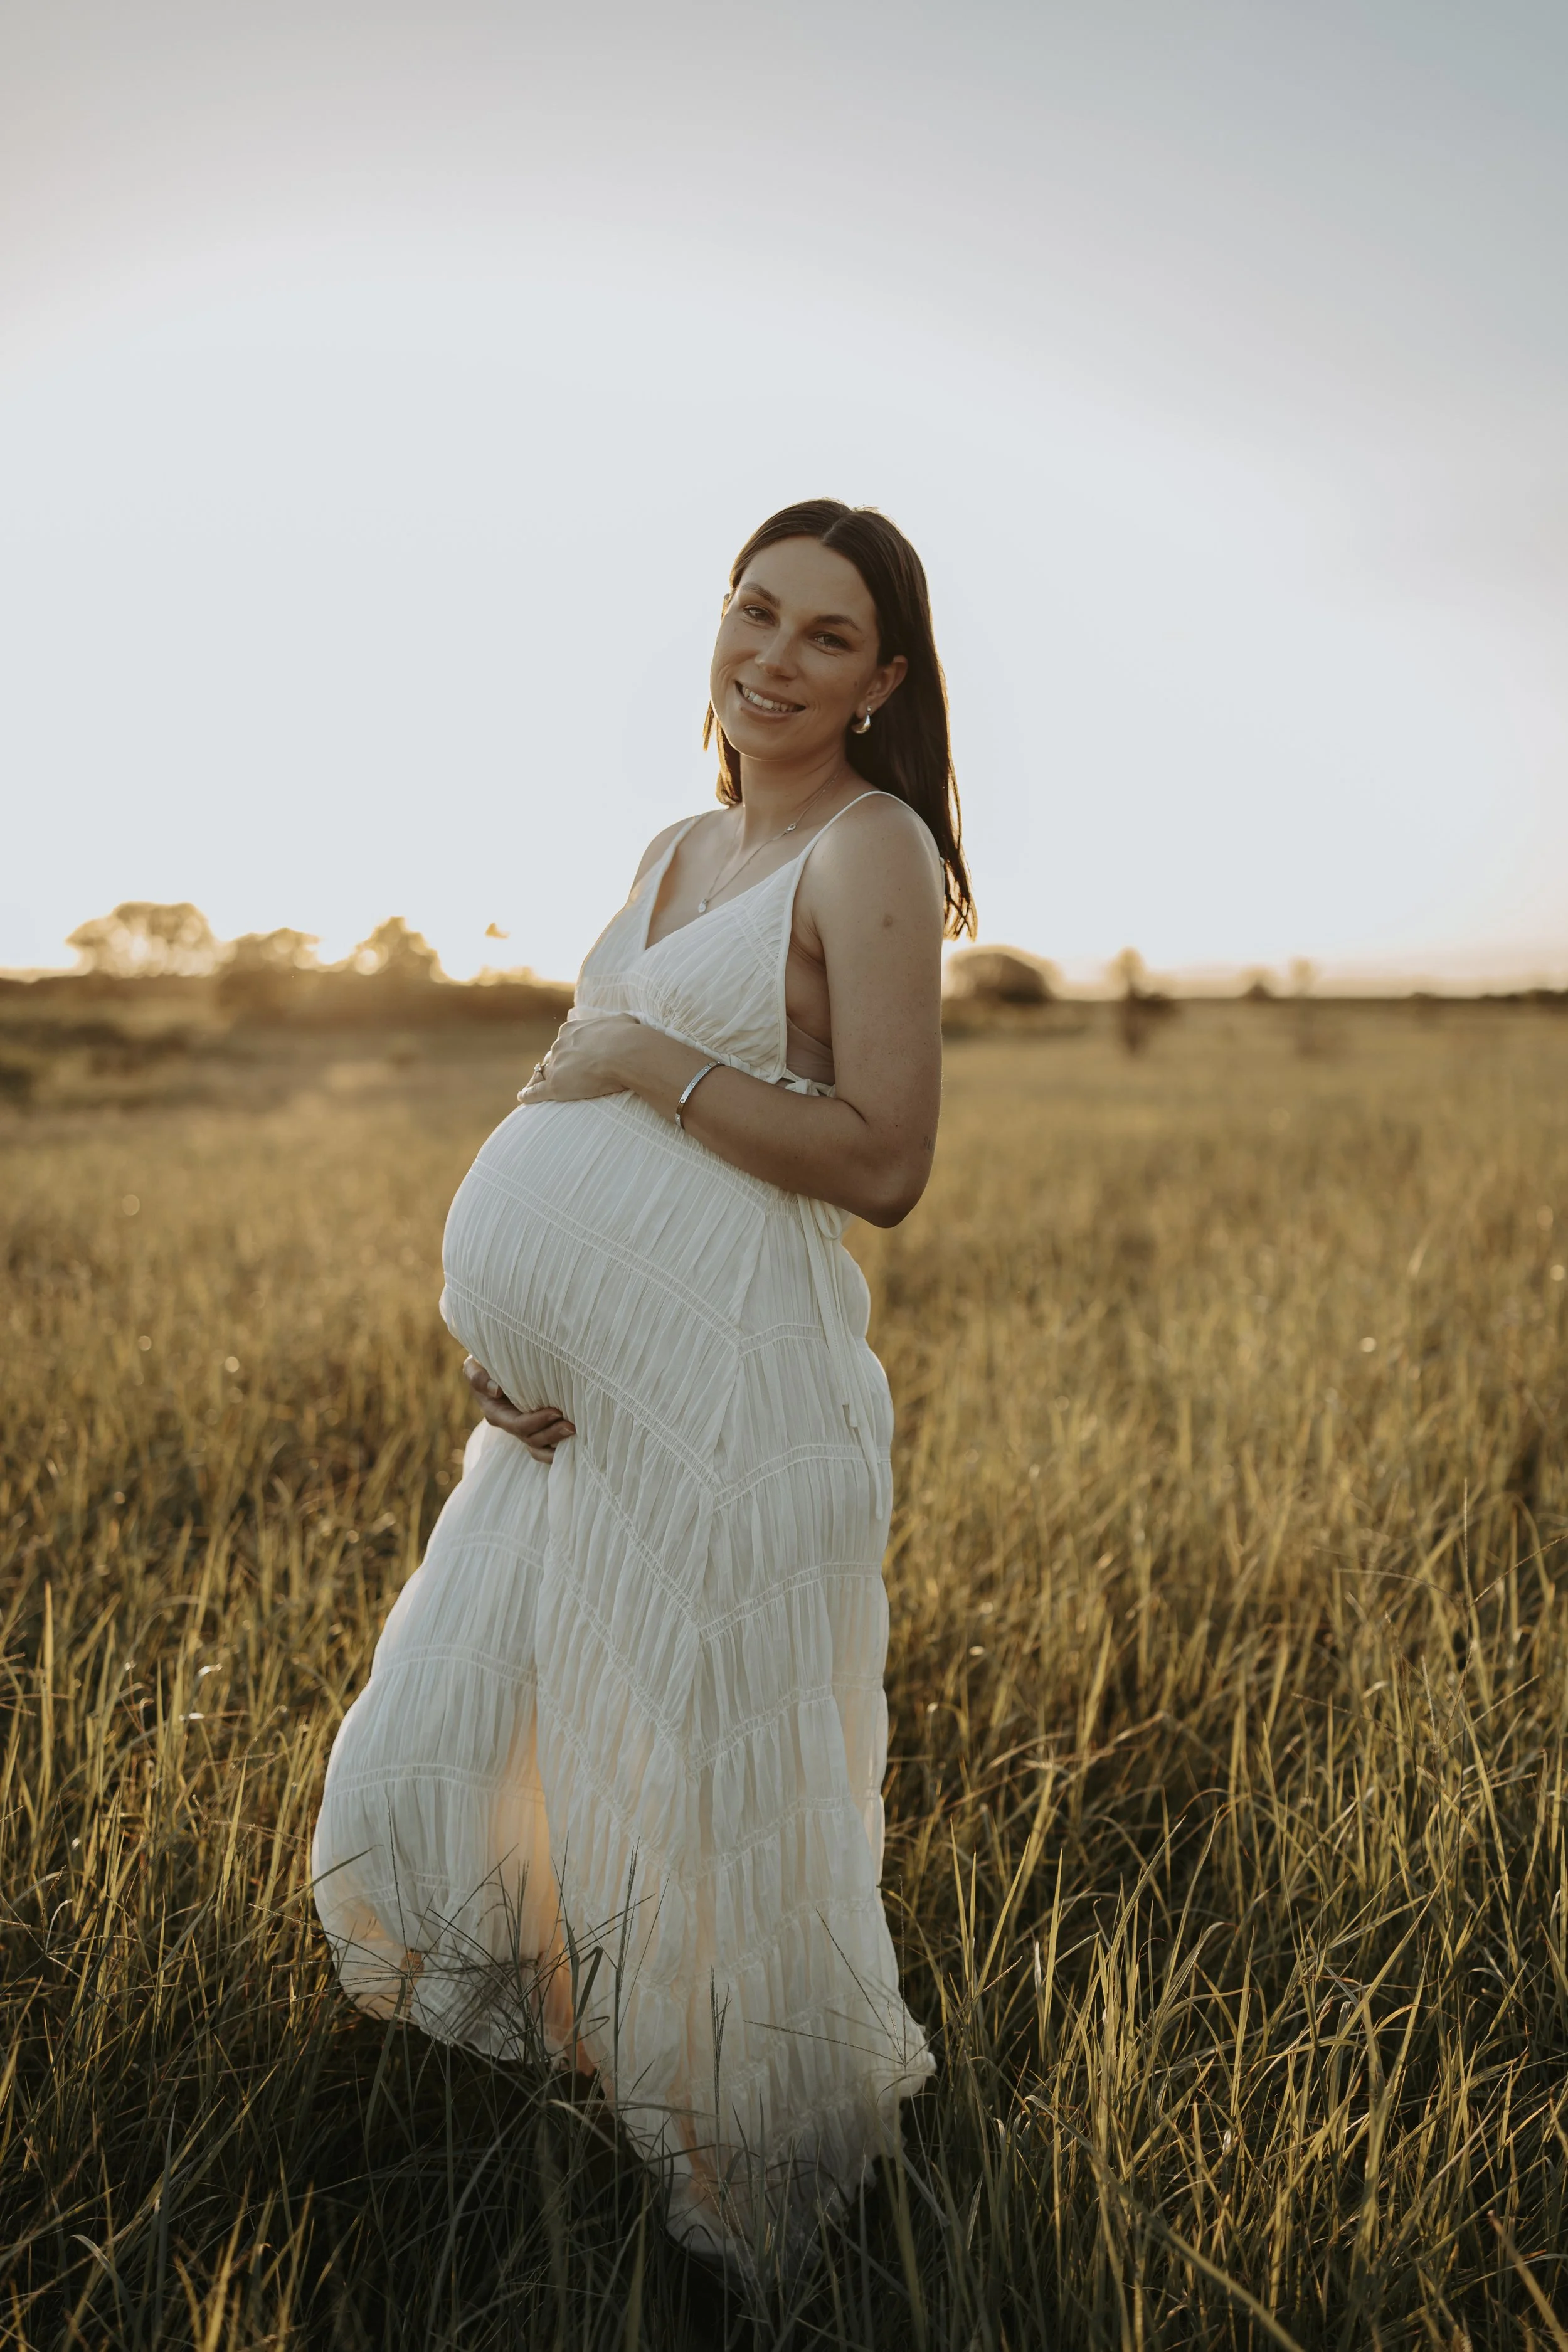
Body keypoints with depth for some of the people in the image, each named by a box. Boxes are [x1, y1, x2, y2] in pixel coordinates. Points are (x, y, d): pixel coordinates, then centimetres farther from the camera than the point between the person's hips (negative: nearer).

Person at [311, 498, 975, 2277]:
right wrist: (484, 1312, 2)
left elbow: (884, 1163, -15)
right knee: (437, 1764, 19)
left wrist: (647, 1059, -14)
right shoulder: (676, 853, 15)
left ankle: (783, 2163, 35)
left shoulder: (873, 849, -8)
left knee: (716, 1818, 6)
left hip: (728, 1388, -8)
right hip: (572, 1396, 8)